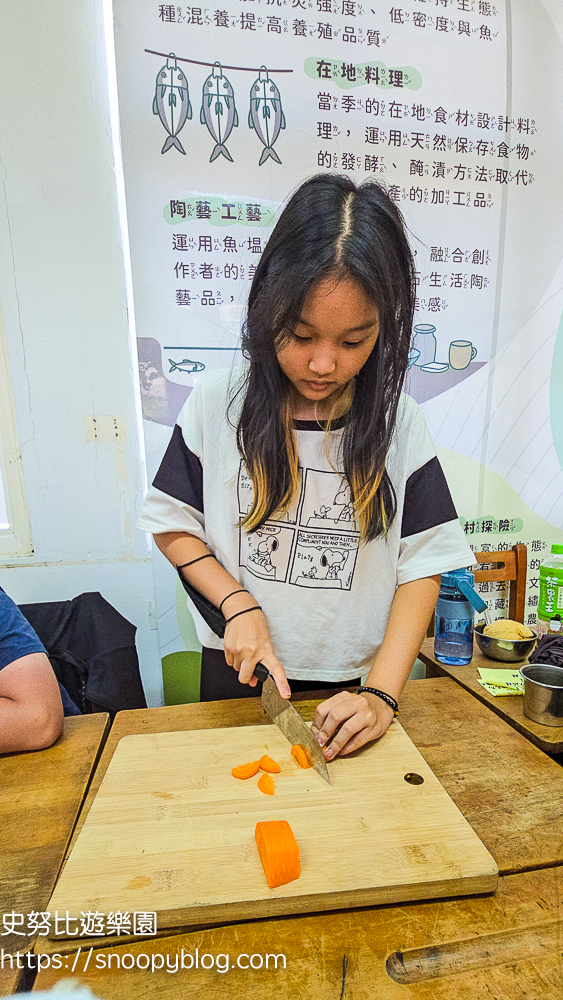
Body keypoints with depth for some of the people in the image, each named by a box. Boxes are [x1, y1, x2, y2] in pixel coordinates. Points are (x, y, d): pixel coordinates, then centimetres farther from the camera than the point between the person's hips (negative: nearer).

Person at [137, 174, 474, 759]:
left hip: (349, 688, 0)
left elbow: (422, 566, -10)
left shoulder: (399, 424, -11)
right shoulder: (217, 403, -12)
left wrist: (381, 694, -18)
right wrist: (239, 605, -17)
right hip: (236, 671, 1)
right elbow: (172, 526, -4)